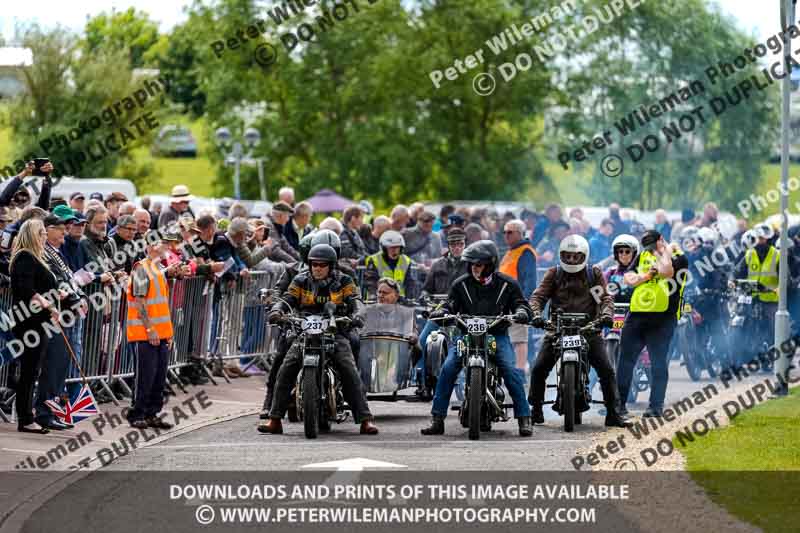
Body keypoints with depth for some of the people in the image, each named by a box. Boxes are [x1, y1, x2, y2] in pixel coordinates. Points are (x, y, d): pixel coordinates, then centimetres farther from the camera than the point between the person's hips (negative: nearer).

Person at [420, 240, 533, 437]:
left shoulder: (507, 284, 3)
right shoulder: (461, 284, 6)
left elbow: (521, 303, 3)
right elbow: (451, 304, 3)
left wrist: (521, 313, -21)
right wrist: (441, 312, -20)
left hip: (497, 334, -1)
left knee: (510, 371, -22)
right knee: (448, 369, -19)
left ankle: (524, 419, -13)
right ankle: (437, 419, -13)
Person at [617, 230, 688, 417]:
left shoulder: (679, 258, 0)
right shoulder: (643, 256, 16)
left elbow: (665, 271, -20)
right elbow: (629, 278, 6)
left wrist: (666, 252, -5)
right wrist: (647, 275, -8)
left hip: (662, 318, -5)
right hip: (637, 315, 5)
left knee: (659, 362, -4)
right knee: (625, 359, 7)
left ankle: (656, 405, -2)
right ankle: (619, 402, 14)